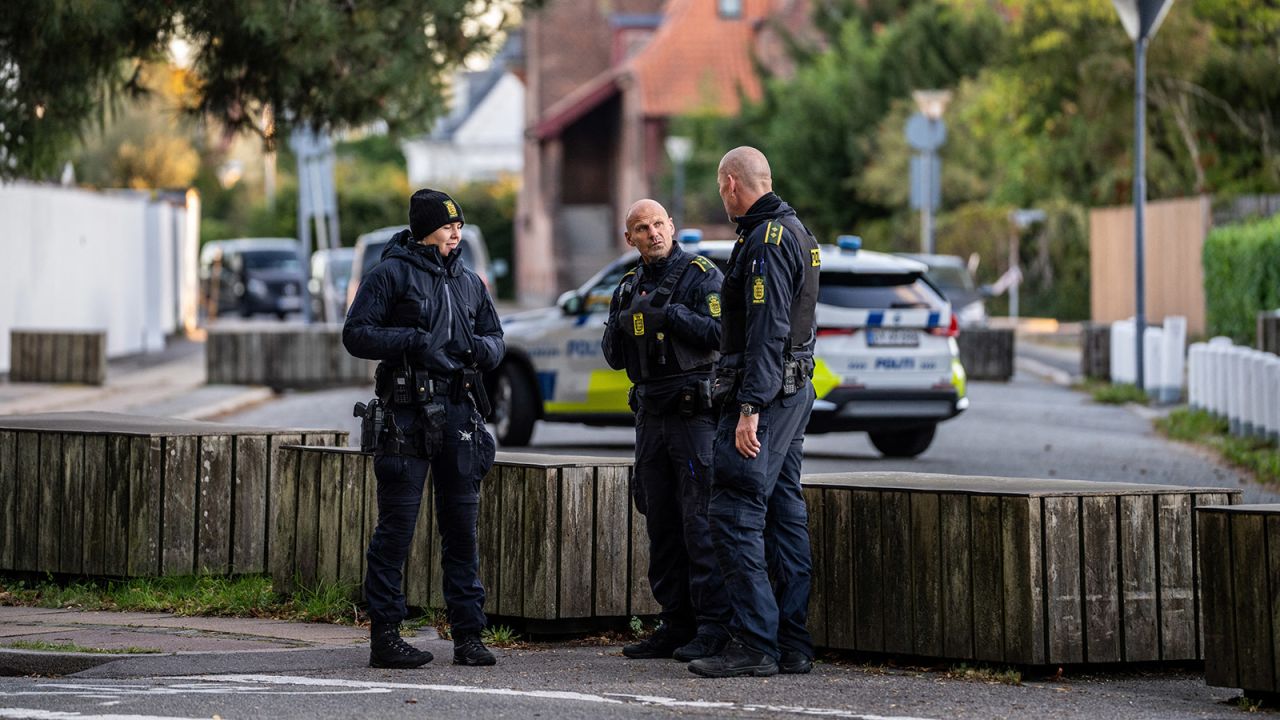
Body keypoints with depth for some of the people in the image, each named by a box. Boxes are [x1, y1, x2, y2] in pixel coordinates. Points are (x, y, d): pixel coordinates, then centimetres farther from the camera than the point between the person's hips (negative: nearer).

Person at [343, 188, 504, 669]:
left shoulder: (469, 282, 17)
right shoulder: (391, 274, -1)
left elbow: (496, 339, 21)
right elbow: (356, 334, -6)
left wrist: (479, 347, -2)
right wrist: (413, 341, -17)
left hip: (460, 411, 6)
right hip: (408, 411, -5)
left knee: (462, 524, 7)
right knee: (397, 524, -4)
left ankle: (468, 634, 11)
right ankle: (384, 636, 0)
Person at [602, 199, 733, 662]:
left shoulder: (701, 276, -3)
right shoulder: (630, 286, 17)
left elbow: (719, 333, -15)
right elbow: (615, 358, 14)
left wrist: (667, 314, -19)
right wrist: (622, 323, -5)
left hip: (693, 412, -7)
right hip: (651, 414, 7)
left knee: (700, 522, -11)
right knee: (661, 524, 7)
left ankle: (714, 628, -11)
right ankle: (677, 624, 13)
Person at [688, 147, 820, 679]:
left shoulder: (766, 240, -15)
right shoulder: (794, 231, 17)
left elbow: (767, 331, -22)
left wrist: (750, 407, -25)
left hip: (763, 393, -10)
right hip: (794, 390, 10)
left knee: (735, 515, -10)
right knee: (783, 514, 10)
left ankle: (755, 643, -11)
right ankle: (793, 644, 11)